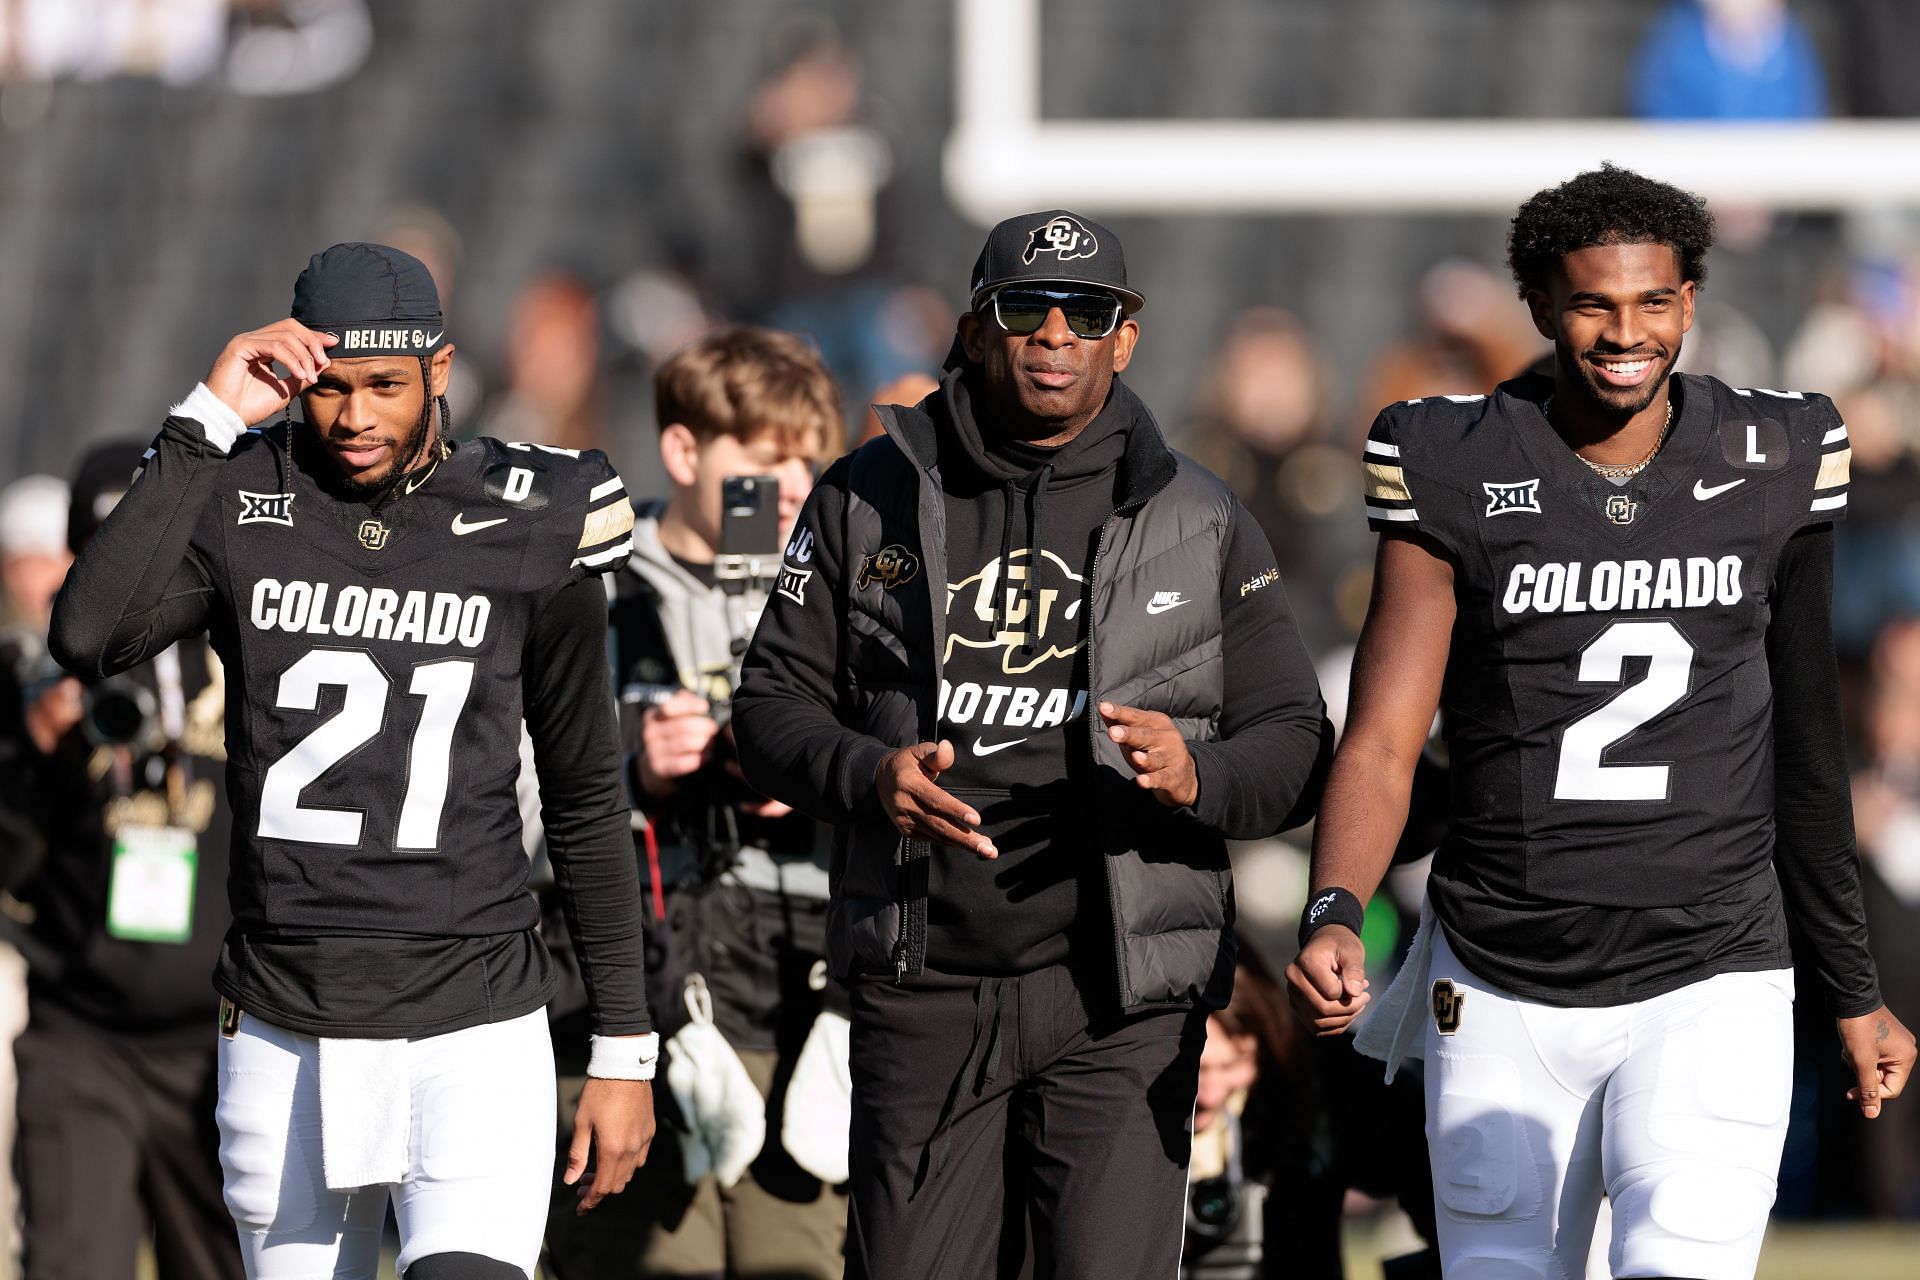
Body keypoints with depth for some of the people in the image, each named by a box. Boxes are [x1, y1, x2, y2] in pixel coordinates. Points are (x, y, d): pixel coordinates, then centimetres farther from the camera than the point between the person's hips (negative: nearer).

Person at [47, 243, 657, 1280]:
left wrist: (625, 1049, 6)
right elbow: (87, 638, -19)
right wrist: (206, 423, -16)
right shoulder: (238, 503, 0)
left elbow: (586, 802, 6)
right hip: (283, 1035, 2)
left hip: (473, 1037, -2)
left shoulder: (526, 530, -1)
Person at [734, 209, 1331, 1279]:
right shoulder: (870, 500, 8)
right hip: (924, 989, 1)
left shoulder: (1201, 524, 6)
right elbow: (776, 701, 9)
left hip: (1120, 1001, -1)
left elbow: (1295, 745, 5)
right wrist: (868, 776, -12)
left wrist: (1196, 776, -17)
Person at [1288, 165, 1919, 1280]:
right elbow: (1385, 741, -7)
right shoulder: (1460, 474, -3)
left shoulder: (1772, 466, 3)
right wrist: (1334, 917, -25)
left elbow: (1806, 758, 13)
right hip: (1505, 999, 0)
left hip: (1709, 990, 0)